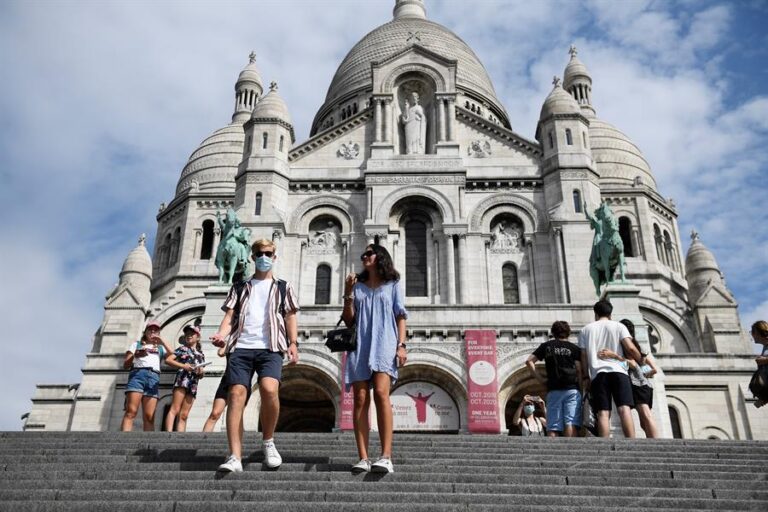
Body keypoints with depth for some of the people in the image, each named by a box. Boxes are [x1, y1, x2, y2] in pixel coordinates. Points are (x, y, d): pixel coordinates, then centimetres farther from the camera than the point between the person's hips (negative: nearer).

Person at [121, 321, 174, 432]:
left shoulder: (160, 348, 29)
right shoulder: (136, 344, 25)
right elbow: (125, 365, 14)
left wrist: (162, 342, 3)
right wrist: (135, 356, -6)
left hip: (153, 377, 2)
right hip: (137, 374, -2)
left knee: (149, 417, -12)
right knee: (130, 412, -20)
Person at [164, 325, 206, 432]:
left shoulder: (201, 355, 24)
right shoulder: (182, 349, 11)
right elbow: (168, 360, -2)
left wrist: (201, 372, 2)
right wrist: (183, 365, -13)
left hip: (193, 384, 5)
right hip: (183, 379, -5)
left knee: (184, 415, 2)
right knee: (175, 410, -17)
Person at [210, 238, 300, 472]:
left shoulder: (283, 287, 20)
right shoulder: (240, 287, 23)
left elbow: (290, 317, 14)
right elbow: (230, 315, 13)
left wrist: (293, 343, -1)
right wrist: (221, 335, -7)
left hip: (270, 347, -2)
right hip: (241, 347, 2)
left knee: (269, 389, -25)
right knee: (236, 395, -12)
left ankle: (268, 441, -3)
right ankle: (235, 457, -13)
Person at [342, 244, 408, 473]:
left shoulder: (392, 284, 15)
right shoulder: (357, 286, 19)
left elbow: (400, 316, 9)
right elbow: (348, 320, 14)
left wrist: (401, 345, -3)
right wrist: (348, 294, 2)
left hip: (384, 345, -3)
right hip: (359, 346, 3)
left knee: (381, 393, -21)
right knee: (360, 399, -8)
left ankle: (386, 457, -26)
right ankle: (363, 458, -10)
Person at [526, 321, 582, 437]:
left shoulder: (546, 346, 15)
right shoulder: (574, 348, 10)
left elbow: (529, 361, 7)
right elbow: (579, 370, 1)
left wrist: (540, 378, 9)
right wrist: (582, 389, 5)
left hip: (553, 390, 2)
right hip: (572, 389, -1)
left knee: (553, 427, 2)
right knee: (571, 423, -11)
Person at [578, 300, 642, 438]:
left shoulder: (586, 330, 18)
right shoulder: (618, 326, 13)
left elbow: (583, 356, 12)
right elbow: (630, 348, -1)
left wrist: (586, 378, 17)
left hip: (598, 374, 1)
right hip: (618, 371, -1)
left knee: (603, 413, -7)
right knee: (624, 409, -13)